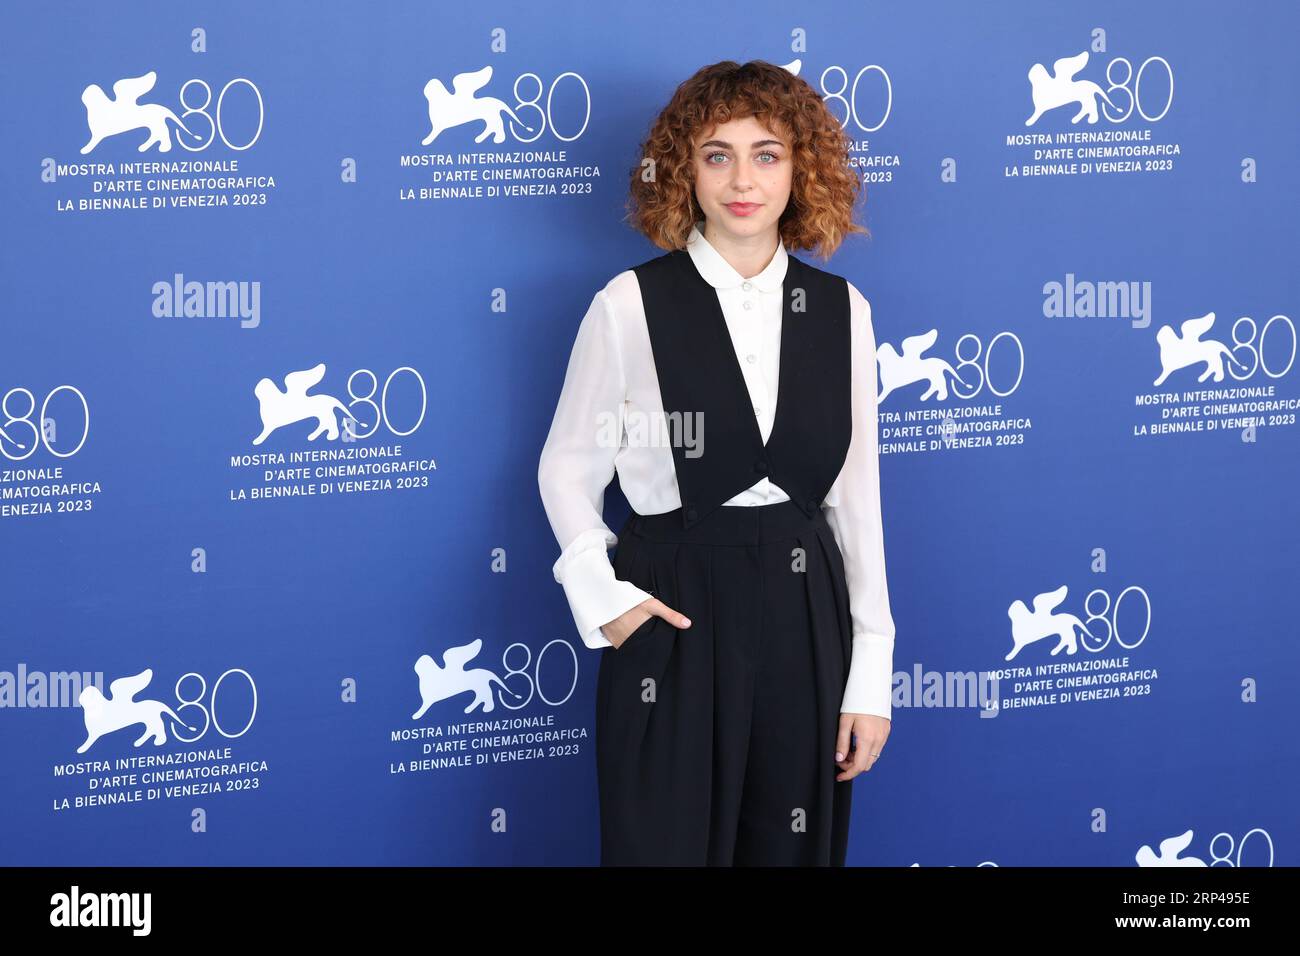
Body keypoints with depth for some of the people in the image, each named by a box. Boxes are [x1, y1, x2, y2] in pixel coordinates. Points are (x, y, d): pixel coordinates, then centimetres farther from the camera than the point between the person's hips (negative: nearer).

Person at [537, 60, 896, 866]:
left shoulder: (842, 309, 4)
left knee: (794, 851, 12)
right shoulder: (631, 303, -6)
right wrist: (603, 598, -11)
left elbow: (855, 492, 5)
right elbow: (568, 469, 3)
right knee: (667, 846, 4)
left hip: (803, 617, 3)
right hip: (676, 621, -3)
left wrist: (872, 671, 3)